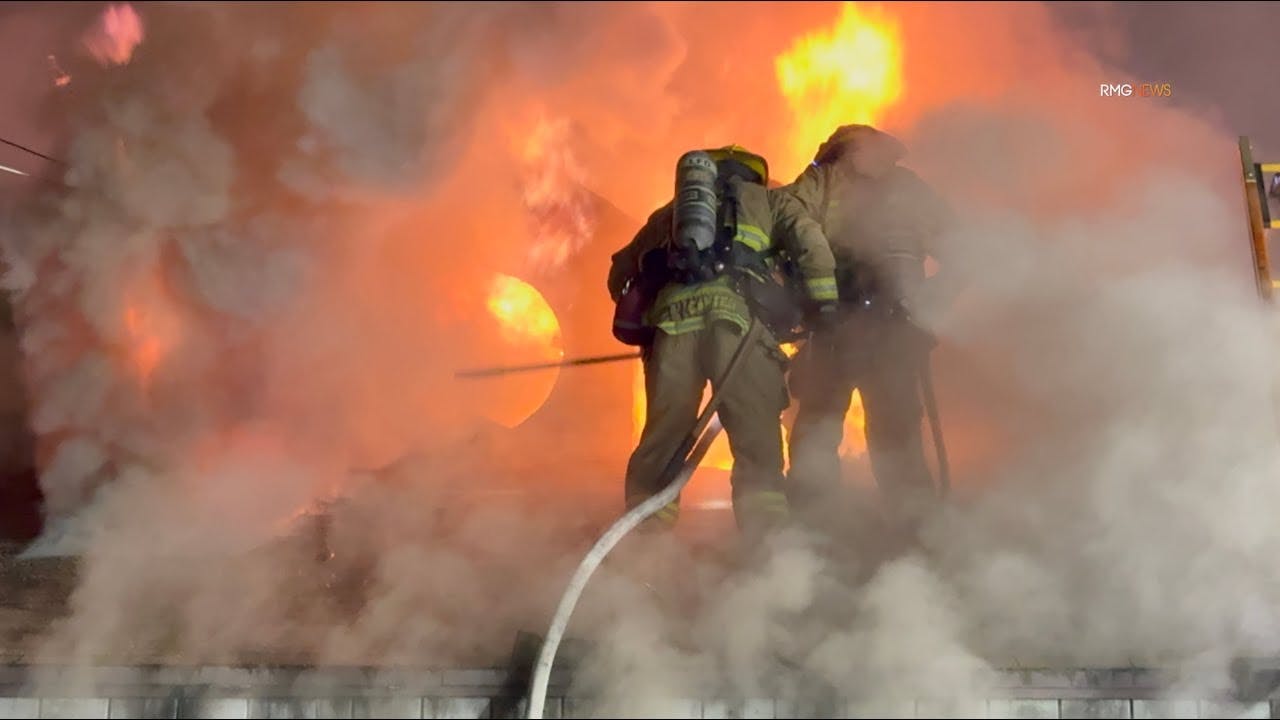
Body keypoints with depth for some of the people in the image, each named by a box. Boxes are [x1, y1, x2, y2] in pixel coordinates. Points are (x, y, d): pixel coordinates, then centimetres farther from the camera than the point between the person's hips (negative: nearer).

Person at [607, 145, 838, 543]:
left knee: (661, 435, 7)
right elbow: (809, 242, 8)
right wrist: (825, 306, 5)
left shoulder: (673, 209, 37)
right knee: (757, 438, -4)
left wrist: (640, 321, 40)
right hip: (737, 314, -3)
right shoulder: (771, 200, 29)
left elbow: (622, 272, 34)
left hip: (674, 316, 3)